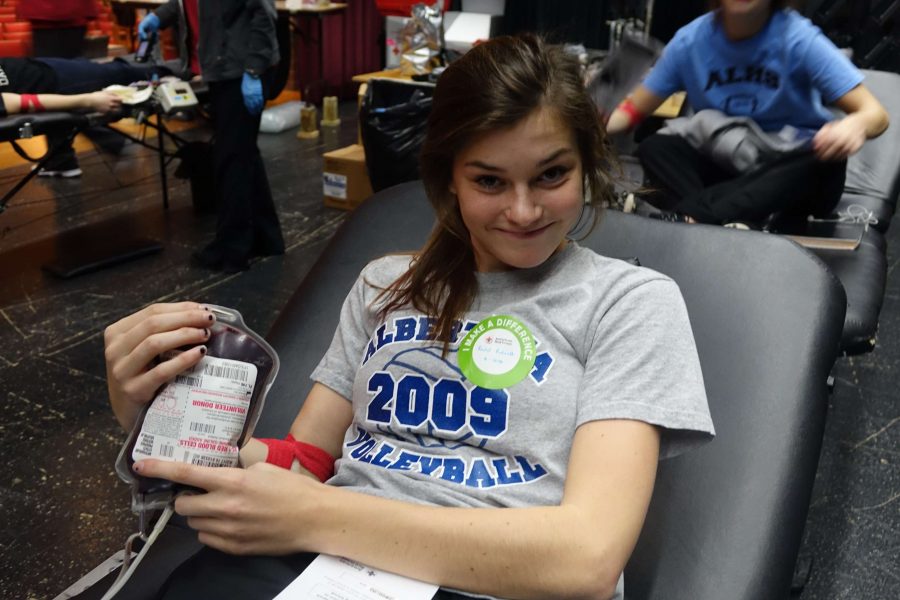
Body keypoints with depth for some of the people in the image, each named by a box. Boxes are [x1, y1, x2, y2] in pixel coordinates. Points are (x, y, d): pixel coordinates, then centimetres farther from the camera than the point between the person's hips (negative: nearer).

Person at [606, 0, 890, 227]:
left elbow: (876, 113, -18)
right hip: (727, 166, 2)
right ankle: (725, 224, -44)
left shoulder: (799, 38, -14)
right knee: (654, 147, -21)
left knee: (827, 159, -34)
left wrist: (856, 124, -43)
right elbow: (635, 108, 0)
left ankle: (689, 215, -44)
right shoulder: (691, 40, -7)